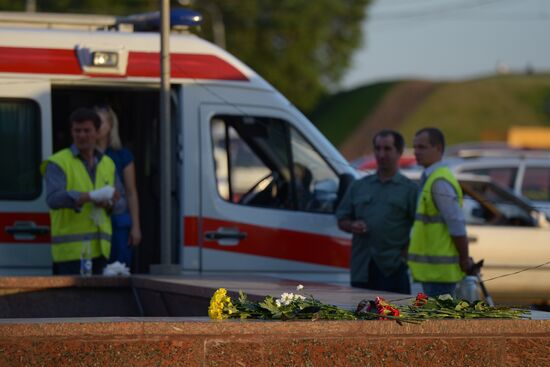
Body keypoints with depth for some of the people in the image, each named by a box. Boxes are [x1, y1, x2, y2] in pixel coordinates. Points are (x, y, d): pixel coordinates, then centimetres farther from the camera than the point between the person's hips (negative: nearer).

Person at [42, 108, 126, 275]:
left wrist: (109, 204, -9)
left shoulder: (108, 164, 19)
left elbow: (120, 202, 17)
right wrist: (91, 196, -26)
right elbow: (53, 199, -16)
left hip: (100, 248, 5)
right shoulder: (58, 163, 0)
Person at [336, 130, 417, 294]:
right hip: (361, 268, 4)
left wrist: (406, 253, -11)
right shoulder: (359, 186, 17)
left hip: (393, 269, -4)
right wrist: (352, 226, -3)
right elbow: (342, 220, 19)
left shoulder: (410, 189, 4)